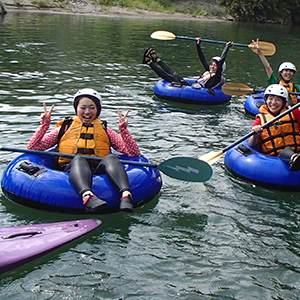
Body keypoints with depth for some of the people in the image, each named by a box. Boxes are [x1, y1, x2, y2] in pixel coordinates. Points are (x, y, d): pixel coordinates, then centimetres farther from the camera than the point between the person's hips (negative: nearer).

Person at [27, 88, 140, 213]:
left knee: (110, 158, -31)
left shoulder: (105, 130, 28)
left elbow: (134, 153, 16)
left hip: (99, 171, 1)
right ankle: (87, 196, -62)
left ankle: (125, 194, -56)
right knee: (78, 159, -34)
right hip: (71, 171, -1)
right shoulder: (65, 128, 26)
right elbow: (32, 148, 18)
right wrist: (44, 125, 8)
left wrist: (124, 129, 6)